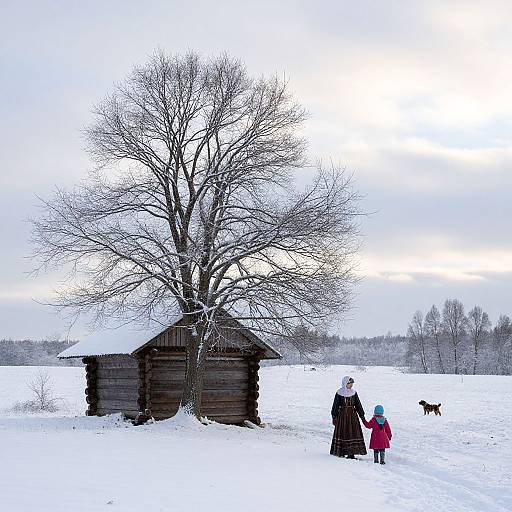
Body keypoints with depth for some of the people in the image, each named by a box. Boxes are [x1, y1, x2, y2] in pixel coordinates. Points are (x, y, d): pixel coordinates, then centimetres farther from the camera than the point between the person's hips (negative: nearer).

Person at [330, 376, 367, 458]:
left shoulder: (354, 393, 6)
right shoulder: (339, 393, -3)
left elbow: (358, 405, 10)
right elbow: (335, 405, 0)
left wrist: (362, 415, 7)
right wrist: (334, 417, -2)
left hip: (352, 415, 3)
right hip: (342, 414, -3)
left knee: (353, 432, -2)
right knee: (342, 433, -1)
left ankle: (351, 452, 2)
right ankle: (340, 452, 8)